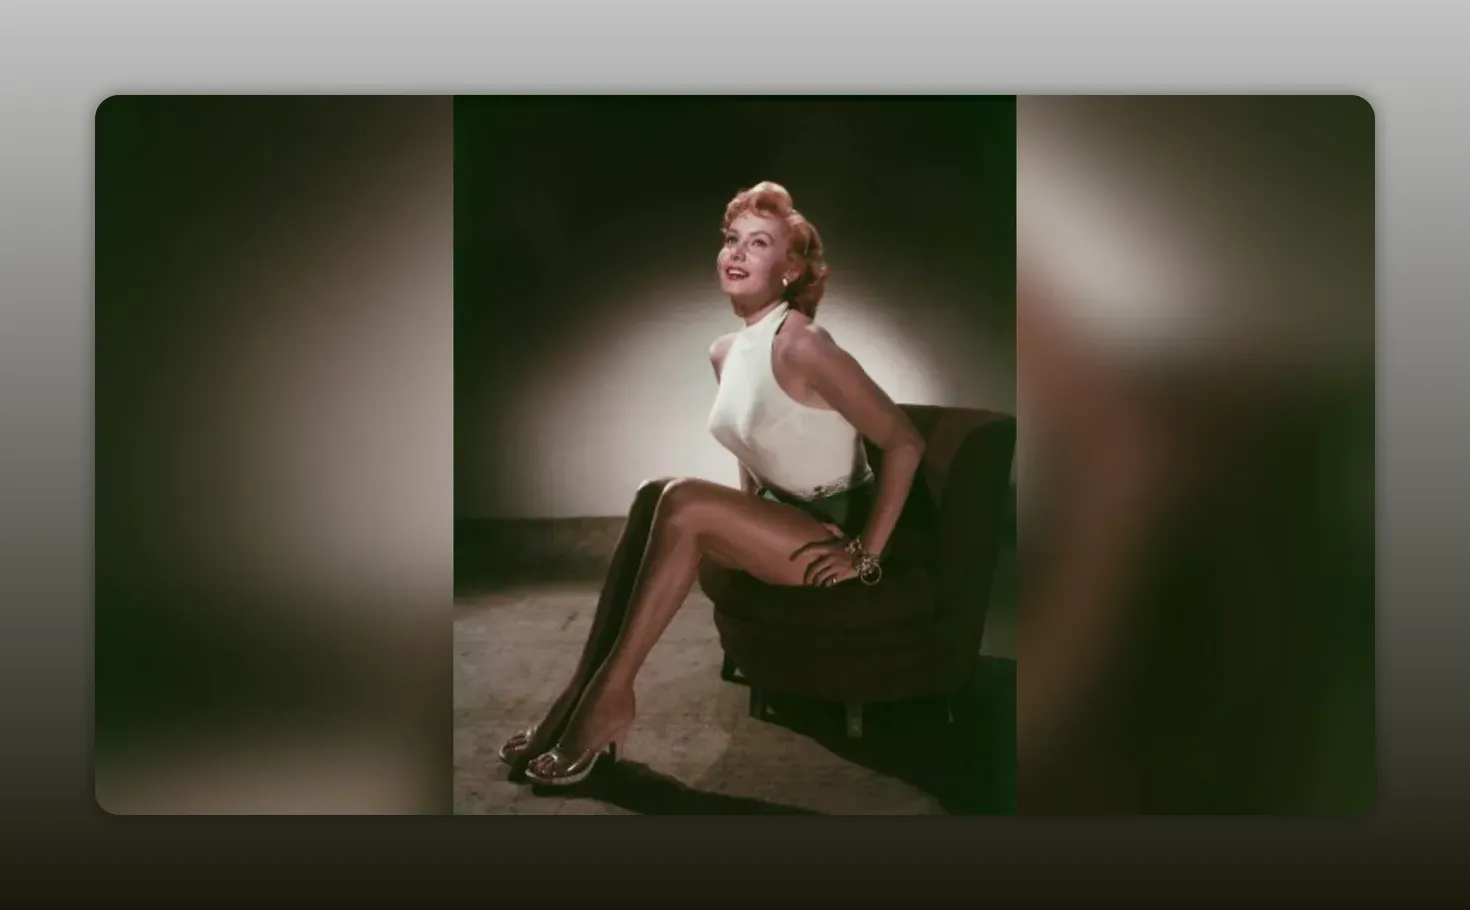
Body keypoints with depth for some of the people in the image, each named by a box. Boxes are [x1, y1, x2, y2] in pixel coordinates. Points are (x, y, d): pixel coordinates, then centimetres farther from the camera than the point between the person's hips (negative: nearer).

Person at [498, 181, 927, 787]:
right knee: (653, 497, -16)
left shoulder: (801, 345, -21)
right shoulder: (724, 353, 5)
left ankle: (610, 698, -18)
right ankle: (580, 697, -17)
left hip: (834, 535, -7)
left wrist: (868, 555, -18)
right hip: (780, 522, 7)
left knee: (683, 502, -25)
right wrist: (746, 528, 8)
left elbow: (905, 443, -21)